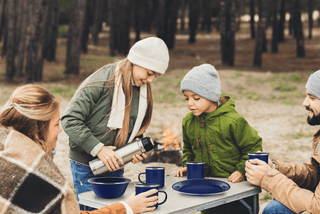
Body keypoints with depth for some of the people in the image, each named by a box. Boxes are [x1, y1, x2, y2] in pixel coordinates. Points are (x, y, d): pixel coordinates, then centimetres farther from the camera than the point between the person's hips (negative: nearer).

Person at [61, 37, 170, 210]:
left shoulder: (143, 90, 5)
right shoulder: (102, 81, -16)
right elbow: (70, 121, -19)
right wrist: (98, 149, -22)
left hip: (115, 166, 6)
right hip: (87, 166, -6)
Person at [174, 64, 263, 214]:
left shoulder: (233, 121, -17)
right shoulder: (188, 121, 1)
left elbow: (253, 147, -9)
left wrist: (242, 170, -15)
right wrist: (187, 165, 6)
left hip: (234, 184, -5)